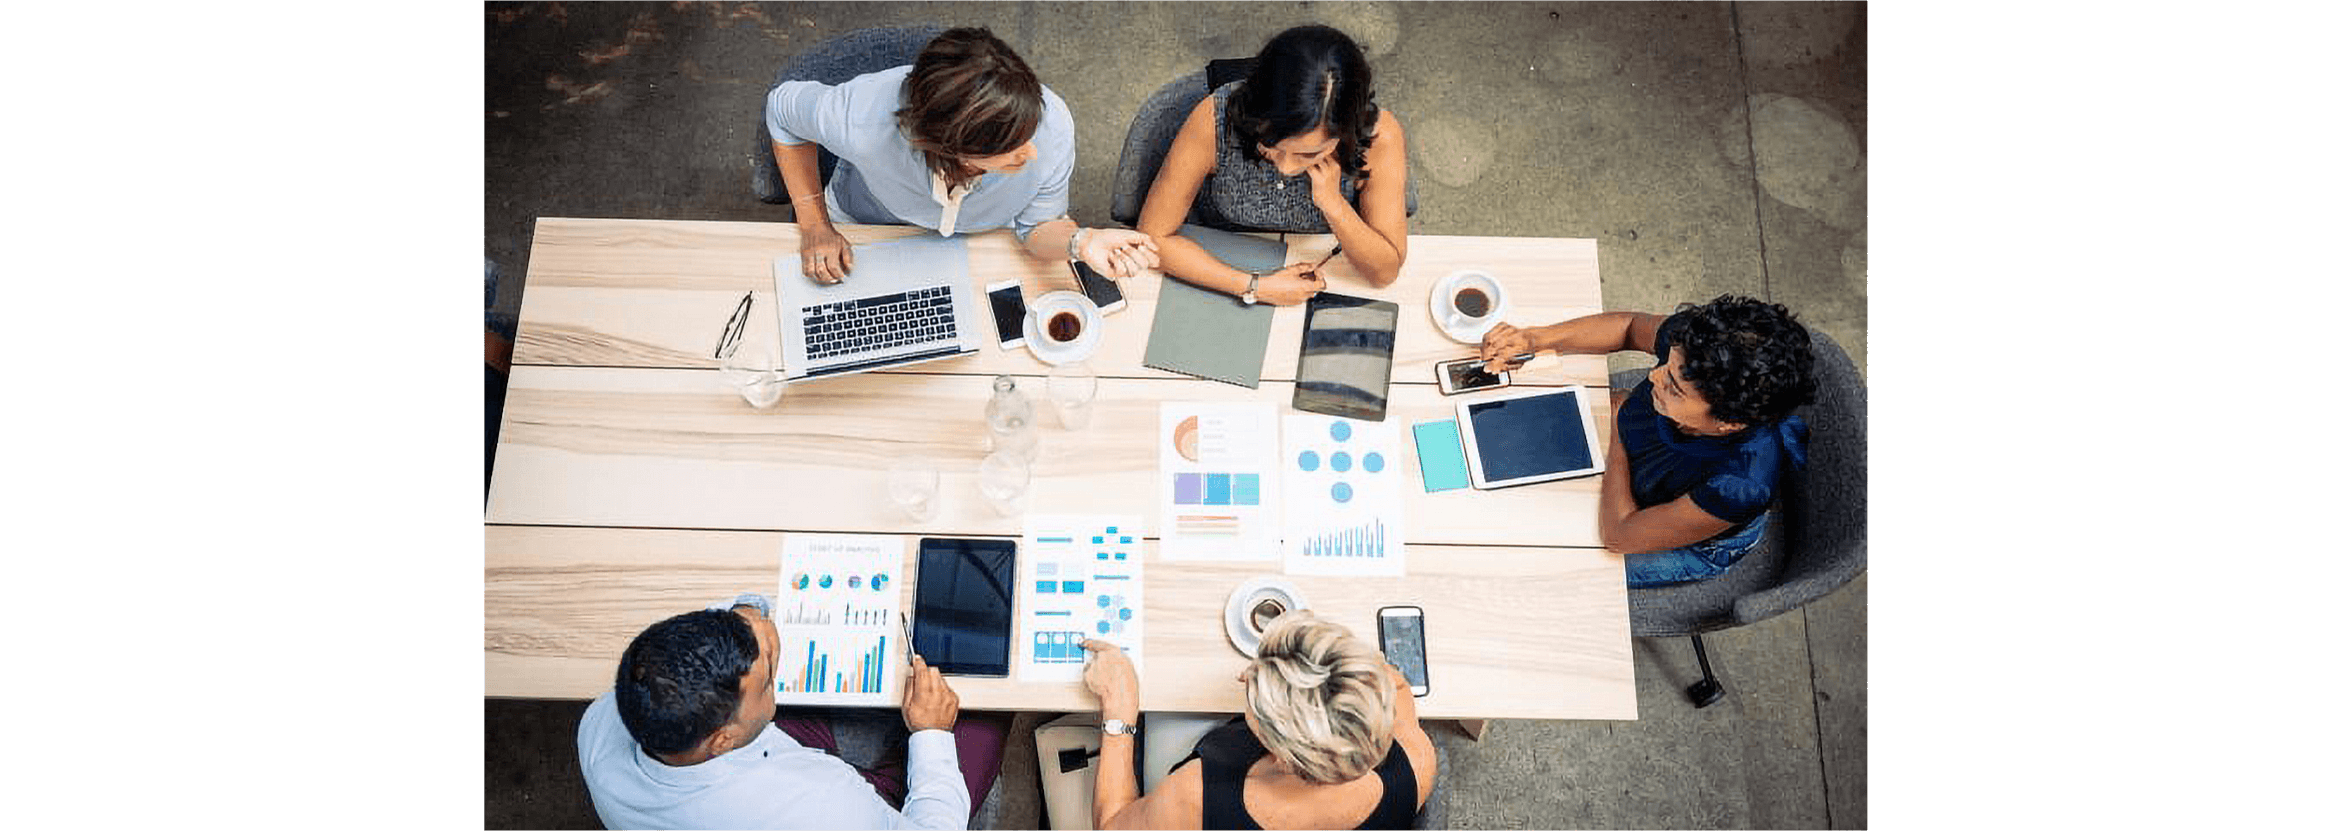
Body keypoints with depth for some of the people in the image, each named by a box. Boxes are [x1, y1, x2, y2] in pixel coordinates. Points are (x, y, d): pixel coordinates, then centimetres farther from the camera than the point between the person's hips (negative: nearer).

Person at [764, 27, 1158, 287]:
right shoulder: (863, 123, -42)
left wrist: (1080, 241, -44)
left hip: (980, 252, 2)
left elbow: (1037, 226, -20)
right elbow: (783, 107, -17)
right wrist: (814, 226, -17)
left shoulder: (1051, 125, -38)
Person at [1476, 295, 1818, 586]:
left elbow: (1619, 534, -33)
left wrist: (1618, 421, -23)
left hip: (1694, 548, -5)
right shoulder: (1700, 349, -35)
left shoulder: (1740, 486, -47)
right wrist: (1534, 339, -24)